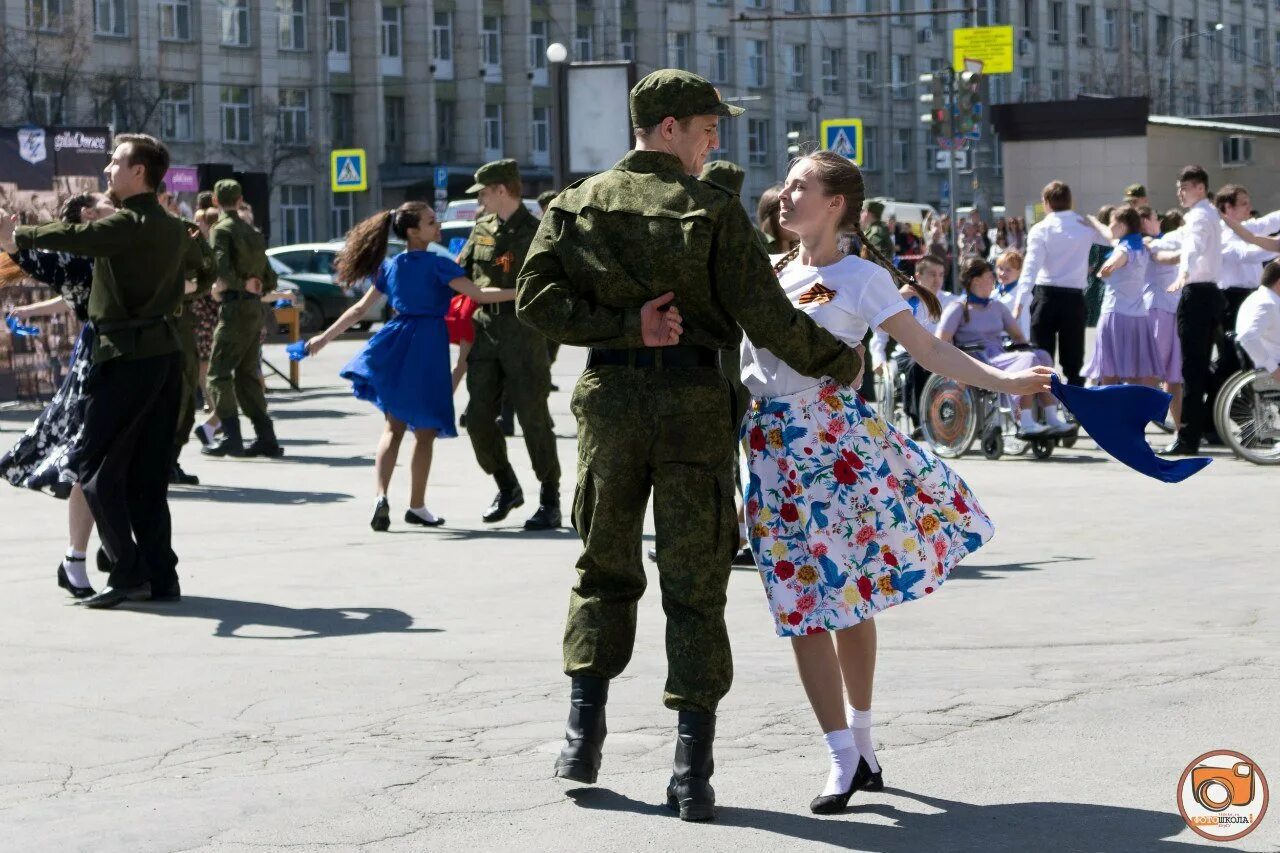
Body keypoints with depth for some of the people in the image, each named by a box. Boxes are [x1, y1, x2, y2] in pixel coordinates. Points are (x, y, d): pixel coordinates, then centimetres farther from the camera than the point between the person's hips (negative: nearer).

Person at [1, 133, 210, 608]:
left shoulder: (128, 224, -13)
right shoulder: (174, 230, 14)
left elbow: (75, 238, -26)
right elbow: (194, 262, 34)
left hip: (127, 356, -8)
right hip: (165, 351, 8)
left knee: (97, 468, -2)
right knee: (146, 475, 12)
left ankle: (127, 572, -7)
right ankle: (160, 577, 11)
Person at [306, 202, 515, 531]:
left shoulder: (389, 267, 9)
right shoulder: (436, 264, -9)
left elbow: (359, 309, 12)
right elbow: (478, 295, -16)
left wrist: (324, 338, 20)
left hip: (395, 344, 5)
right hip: (427, 346, -5)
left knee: (394, 427, 11)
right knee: (425, 430, 6)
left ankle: (381, 496, -9)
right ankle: (416, 507, 13)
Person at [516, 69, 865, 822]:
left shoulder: (578, 205, 4)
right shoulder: (712, 210, -6)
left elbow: (538, 296, -7)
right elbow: (765, 315, -11)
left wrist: (625, 326, -8)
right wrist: (839, 363, 1)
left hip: (609, 394, 3)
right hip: (692, 399, -3)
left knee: (604, 566, 19)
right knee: (695, 583, 3)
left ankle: (585, 732, 14)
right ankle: (693, 771, 1)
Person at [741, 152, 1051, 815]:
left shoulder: (861, 278, -4)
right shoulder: (767, 270, 11)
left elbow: (928, 349, -9)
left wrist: (1002, 381, -18)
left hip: (837, 438, -4)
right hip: (774, 446, 4)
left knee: (849, 594, 5)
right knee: (806, 602, 2)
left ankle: (858, 740, 21)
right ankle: (847, 754, 8)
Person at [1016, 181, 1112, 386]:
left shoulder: (1040, 229, -5)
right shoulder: (1086, 226, 3)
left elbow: (1031, 264, -15)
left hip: (1046, 294, -2)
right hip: (1074, 296, 2)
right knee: (1073, 361, 7)